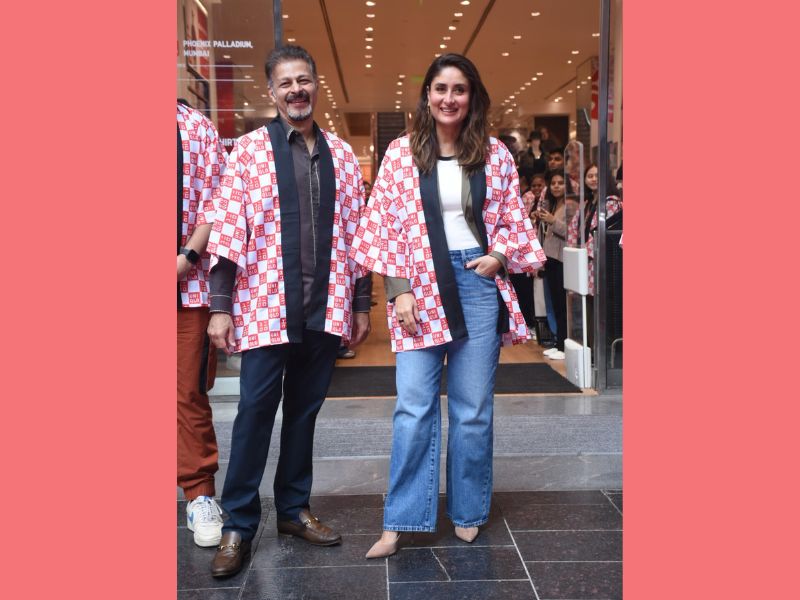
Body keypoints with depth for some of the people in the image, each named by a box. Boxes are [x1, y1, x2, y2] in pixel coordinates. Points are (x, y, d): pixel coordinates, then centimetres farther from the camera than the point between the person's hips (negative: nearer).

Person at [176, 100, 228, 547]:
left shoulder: (199, 127, 8)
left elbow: (215, 200, 3)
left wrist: (189, 256, -8)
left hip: (190, 280, 0)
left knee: (190, 391, 4)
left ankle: (201, 494, 17)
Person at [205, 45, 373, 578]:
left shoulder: (341, 153, 11)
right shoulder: (250, 148, 1)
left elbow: (356, 231, 11)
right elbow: (229, 229, -4)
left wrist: (361, 303, 9)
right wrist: (220, 306, -9)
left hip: (327, 306, 3)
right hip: (265, 303, -3)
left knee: (305, 408, 12)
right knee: (255, 410, -1)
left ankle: (294, 508, 26)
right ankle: (238, 523, 12)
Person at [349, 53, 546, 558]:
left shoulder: (495, 155, 7)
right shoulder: (401, 152, 4)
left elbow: (514, 219, 12)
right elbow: (385, 225, 1)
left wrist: (500, 255, -7)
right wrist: (399, 289, -7)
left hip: (478, 282, 1)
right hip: (421, 286, -1)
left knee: (474, 409, 7)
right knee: (413, 408, -4)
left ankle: (468, 512, 23)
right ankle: (401, 522, 7)